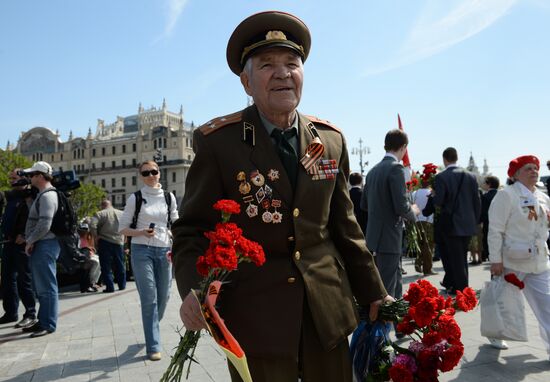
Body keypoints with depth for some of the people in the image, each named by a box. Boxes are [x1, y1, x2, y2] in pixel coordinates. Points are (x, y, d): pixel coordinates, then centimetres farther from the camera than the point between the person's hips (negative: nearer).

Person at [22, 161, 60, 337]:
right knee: (41, 287, 15)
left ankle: (48, 325, 3)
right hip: (40, 245, 10)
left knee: (46, 287, -4)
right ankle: (43, 321, 24)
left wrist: (30, 241, -13)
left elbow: (44, 225, -22)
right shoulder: (42, 194, 16)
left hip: (44, 245, -10)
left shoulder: (47, 195, -15)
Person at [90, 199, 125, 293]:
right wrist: (123, 236, 13)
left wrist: (96, 236, -8)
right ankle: (122, 285, 21)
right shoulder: (122, 213, 9)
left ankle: (110, 287, 1)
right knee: (120, 265, 14)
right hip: (119, 242, 4)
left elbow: (92, 225, -20)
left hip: (105, 242, -4)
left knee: (106, 266, 3)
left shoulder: (100, 214, -5)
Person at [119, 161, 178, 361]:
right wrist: (142, 232, -15)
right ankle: (153, 346, 3)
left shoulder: (169, 197, 8)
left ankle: (151, 329, 36)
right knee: (149, 298, -5)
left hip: (164, 250, 3)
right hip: (142, 250, -3)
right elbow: (122, 228, 2)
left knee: (163, 296, 8)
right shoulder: (135, 198, 0)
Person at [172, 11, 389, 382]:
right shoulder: (218, 142, -9)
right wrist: (194, 289, -24)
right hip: (254, 317, -3)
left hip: (328, 310, 4)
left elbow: (343, 227, 9)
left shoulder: (331, 140, 4)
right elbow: (193, 230, -6)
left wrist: (373, 295, 10)